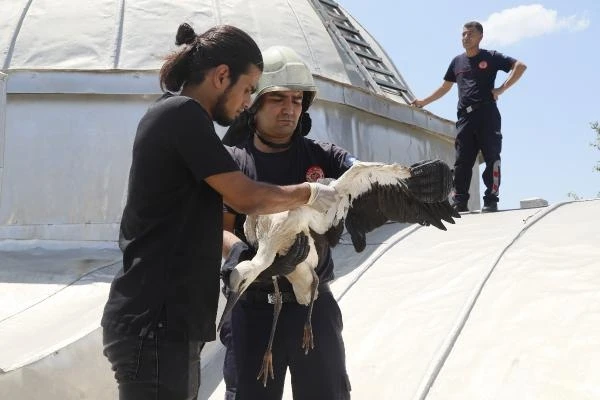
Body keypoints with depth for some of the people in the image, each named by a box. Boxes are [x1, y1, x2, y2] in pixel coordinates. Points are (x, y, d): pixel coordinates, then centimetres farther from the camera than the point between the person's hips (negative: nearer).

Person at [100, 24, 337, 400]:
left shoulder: (172, 117, 17)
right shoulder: (182, 113, -12)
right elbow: (246, 197, -13)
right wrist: (310, 193, 2)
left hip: (165, 321, 10)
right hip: (154, 325, -10)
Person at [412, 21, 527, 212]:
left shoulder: (490, 57, 5)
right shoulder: (457, 62, 19)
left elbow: (520, 66, -1)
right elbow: (445, 87, 29)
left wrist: (501, 89, -8)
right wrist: (424, 102, 24)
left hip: (487, 115, -4)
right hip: (465, 117, 4)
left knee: (491, 157, -7)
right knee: (462, 161, 0)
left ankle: (491, 200, -5)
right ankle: (459, 202, 0)